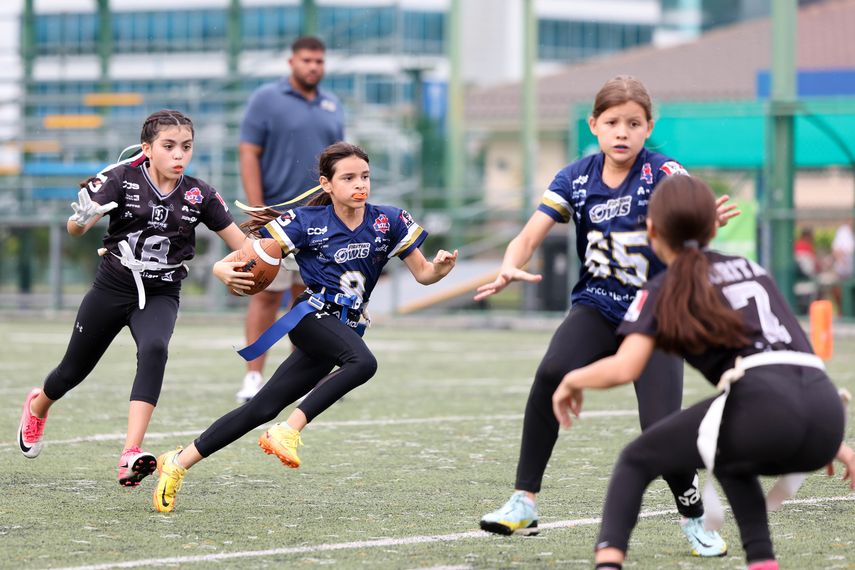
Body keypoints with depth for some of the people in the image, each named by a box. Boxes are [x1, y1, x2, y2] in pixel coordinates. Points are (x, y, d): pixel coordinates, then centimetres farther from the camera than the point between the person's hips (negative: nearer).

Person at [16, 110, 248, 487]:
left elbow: (241, 243, 2)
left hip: (160, 295, 1)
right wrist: (83, 216, -45)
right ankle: (37, 407, 54)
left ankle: (130, 455, -39)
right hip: (112, 288, 0)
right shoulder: (123, 180, -14)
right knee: (74, 370, 16)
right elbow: (74, 229, -22)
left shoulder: (199, 195, -6)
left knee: (154, 350, -31)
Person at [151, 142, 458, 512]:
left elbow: (423, 274, 6)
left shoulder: (388, 222, 3)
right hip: (312, 316, -4)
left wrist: (440, 268, -17)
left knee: (263, 408, -1)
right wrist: (225, 270, -26)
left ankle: (179, 462, 5)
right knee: (363, 362, -34)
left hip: (344, 327, 4)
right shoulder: (307, 222, -5)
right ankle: (288, 431, -29)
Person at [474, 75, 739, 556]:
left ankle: (695, 520, 15)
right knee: (553, 372, -30)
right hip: (597, 307, 2)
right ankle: (523, 505, -22)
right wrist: (510, 268, -32)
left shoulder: (663, 173, -14)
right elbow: (531, 236, -9)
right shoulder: (576, 179, -4)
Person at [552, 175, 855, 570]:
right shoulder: (752, 270, 30)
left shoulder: (662, 291, 13)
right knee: (728, 459, 37)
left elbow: (624, 368, -2)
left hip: (762, 407, -5)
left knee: (636, 460, 15)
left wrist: (572, 379, 17)